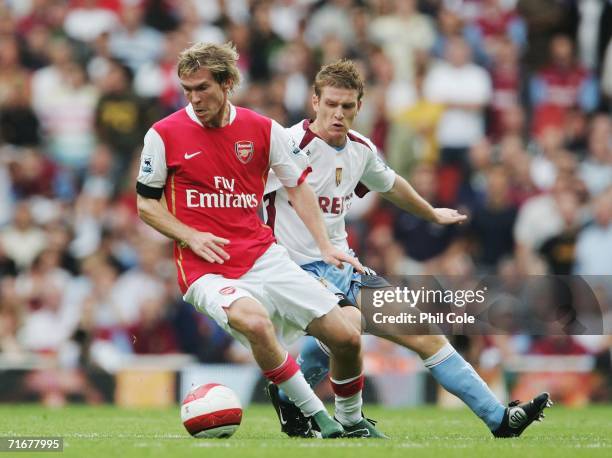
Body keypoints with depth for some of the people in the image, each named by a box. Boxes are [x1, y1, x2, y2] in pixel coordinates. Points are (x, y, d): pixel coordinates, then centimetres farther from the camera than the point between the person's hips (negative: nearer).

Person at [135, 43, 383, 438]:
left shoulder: (262, 130, 3)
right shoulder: (164, 135, -3)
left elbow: (298, 186, 15)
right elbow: (146, 203, 5)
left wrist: (325, 246, 5)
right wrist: (191, 237, -10)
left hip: (264, 255, 4)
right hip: (207, 269, -4)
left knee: (346, 339, -3)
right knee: (254, 321, -36)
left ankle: (351, 421, 26)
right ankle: (317, 417, -19)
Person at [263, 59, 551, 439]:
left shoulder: (361, 149, 9)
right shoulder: (292, 144, -15)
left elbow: (390, 185, 32)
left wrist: (433, 213, 46)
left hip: (343, 267, 8)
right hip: (298, 270, -8)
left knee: (424, 334, 3)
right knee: (349, 322, -37)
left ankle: (500, 420, 11)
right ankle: (287, 394, -10)